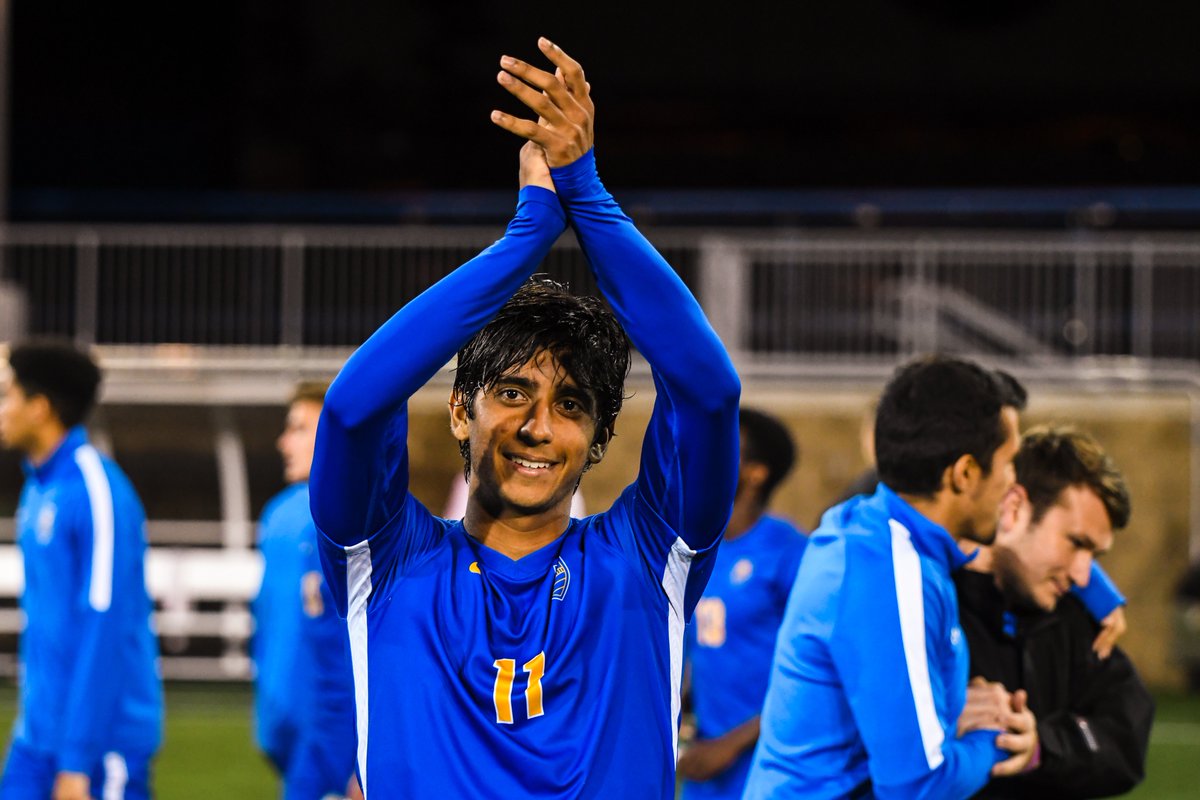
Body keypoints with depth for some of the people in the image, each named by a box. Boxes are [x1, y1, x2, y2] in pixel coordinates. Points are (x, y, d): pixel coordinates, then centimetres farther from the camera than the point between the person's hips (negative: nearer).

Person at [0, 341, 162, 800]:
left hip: (104, 739, -8)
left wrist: (77, 761, -21)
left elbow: (106, 630, -20)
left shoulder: (98, 495, -15)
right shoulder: (39, 489, 13)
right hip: (38, 736, 8)